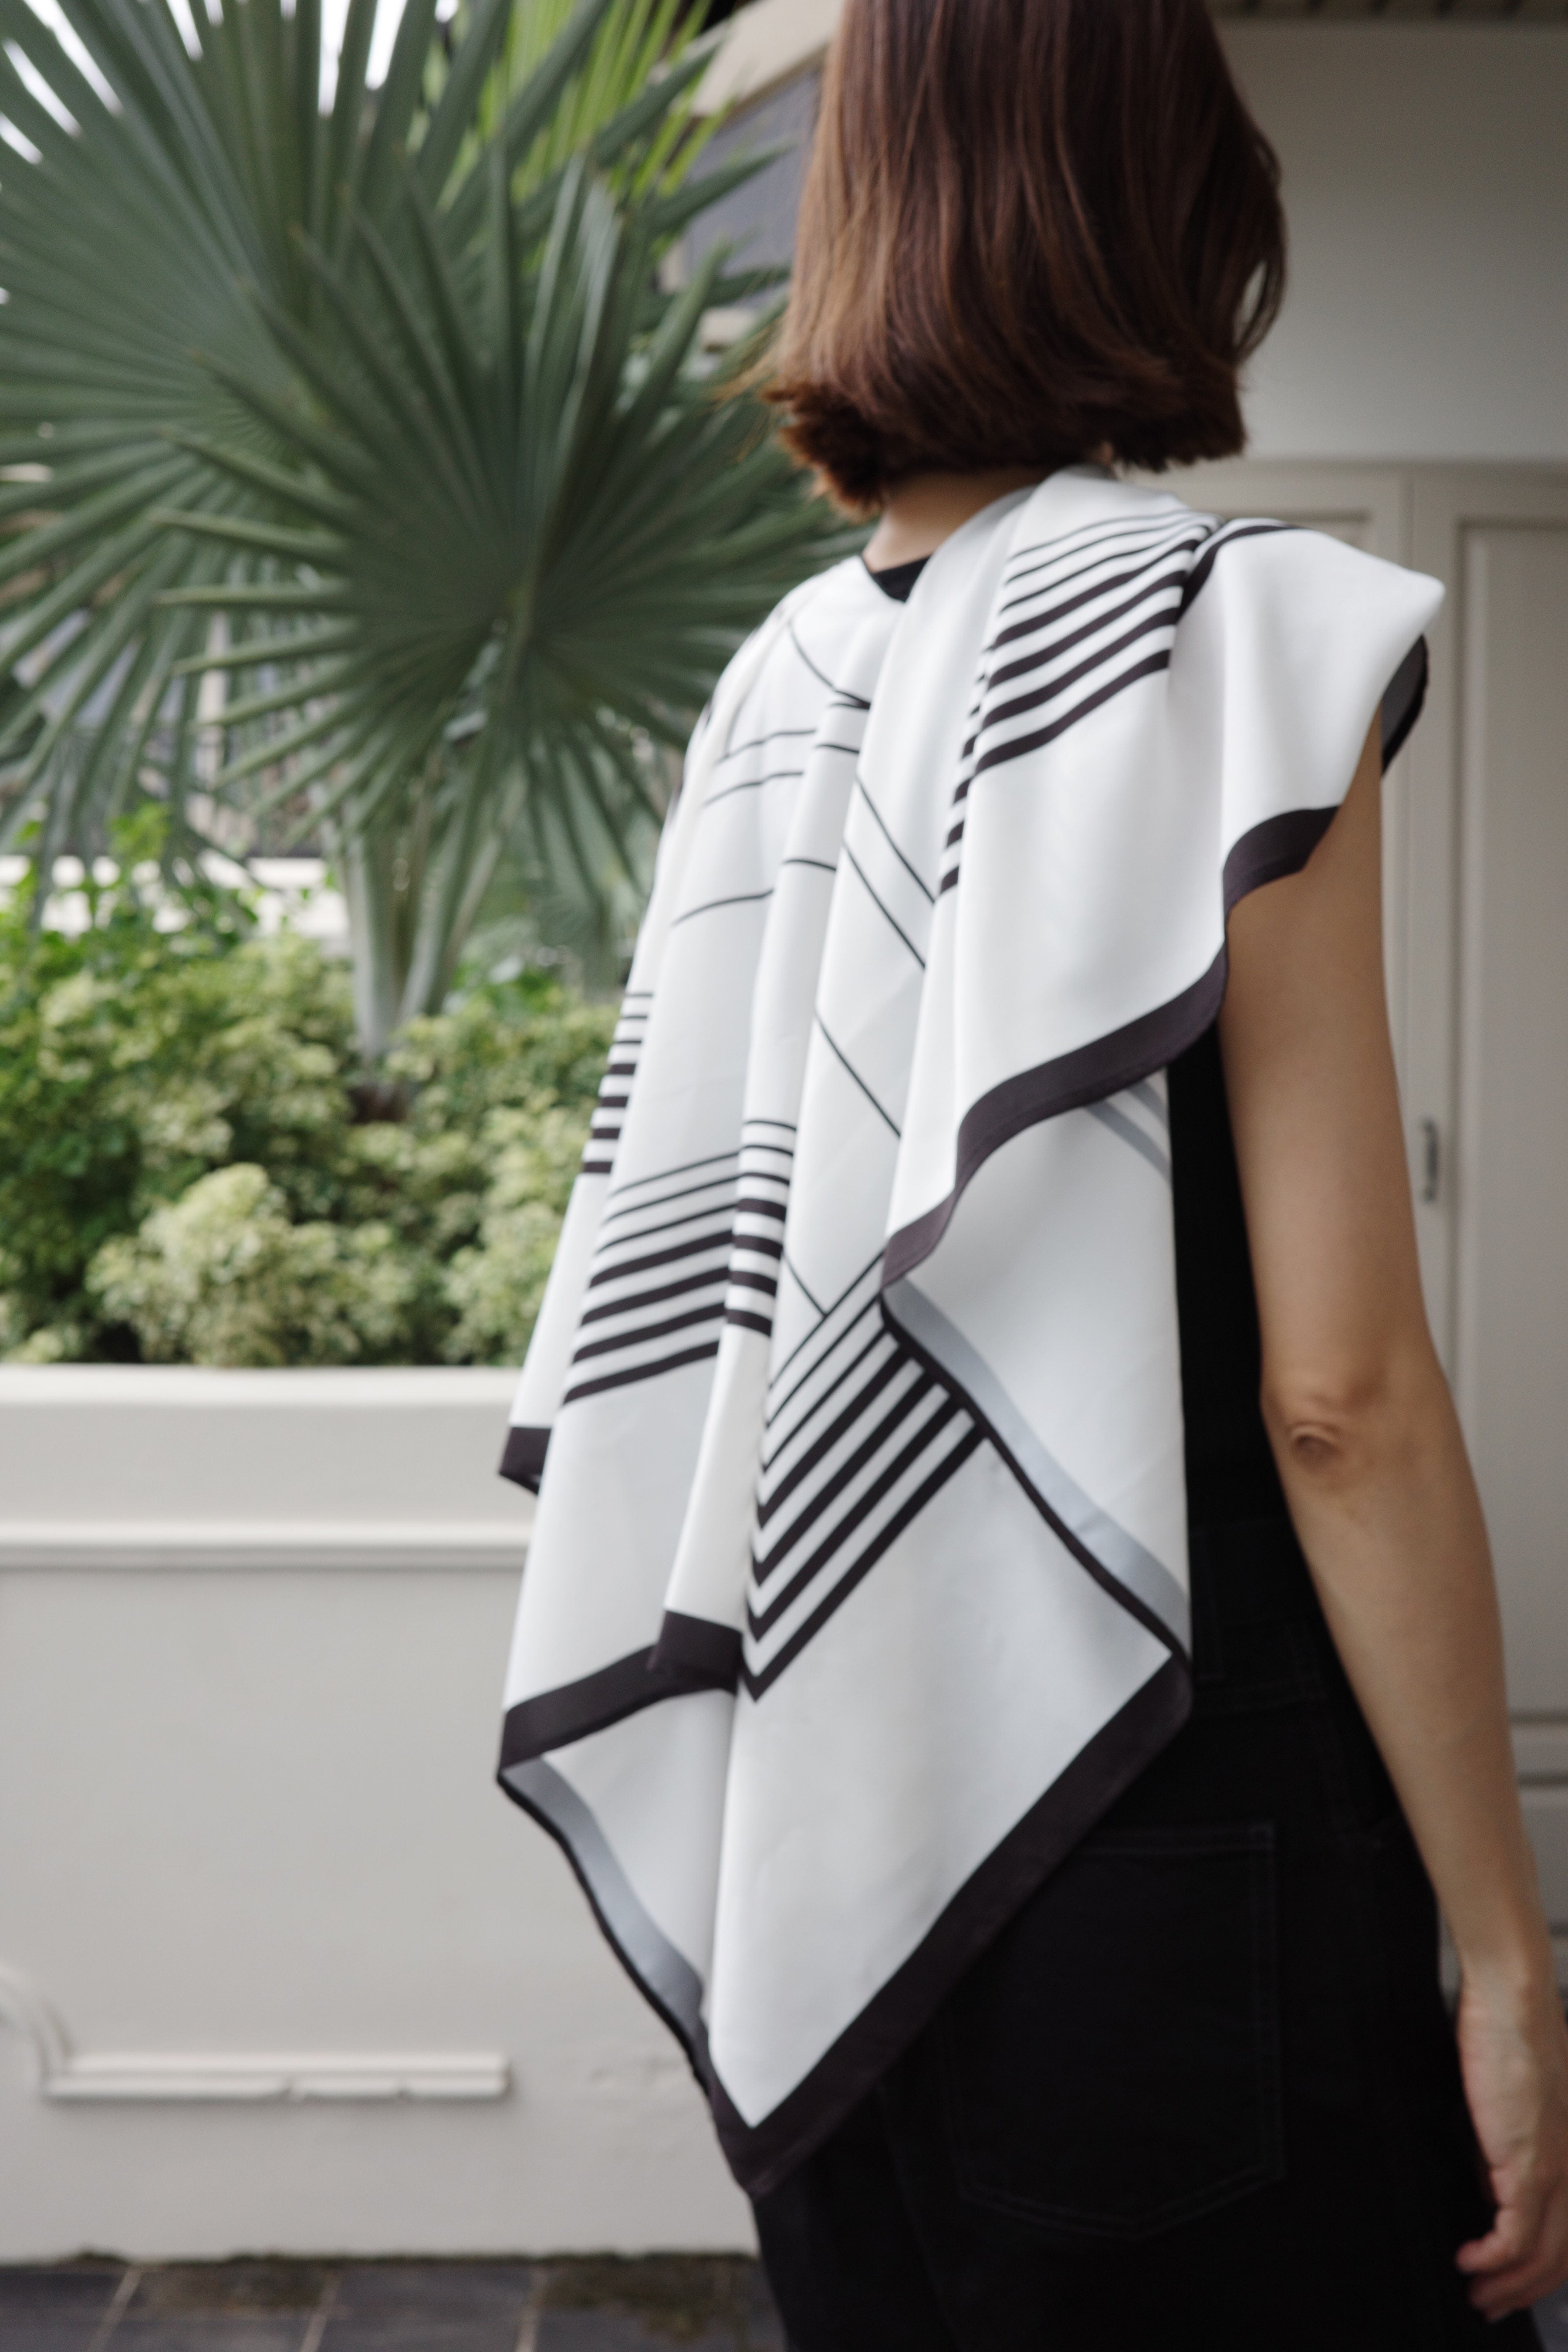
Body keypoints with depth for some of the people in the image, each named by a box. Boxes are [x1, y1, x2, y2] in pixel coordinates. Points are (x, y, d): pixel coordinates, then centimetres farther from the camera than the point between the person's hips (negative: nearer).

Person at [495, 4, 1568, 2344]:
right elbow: (1338, 1392, -16)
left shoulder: (782, 686, 7)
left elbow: (709, 1275, 11)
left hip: (816, 1847, 7)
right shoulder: (1230, 638, -12)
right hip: (1156, 1855, -6)